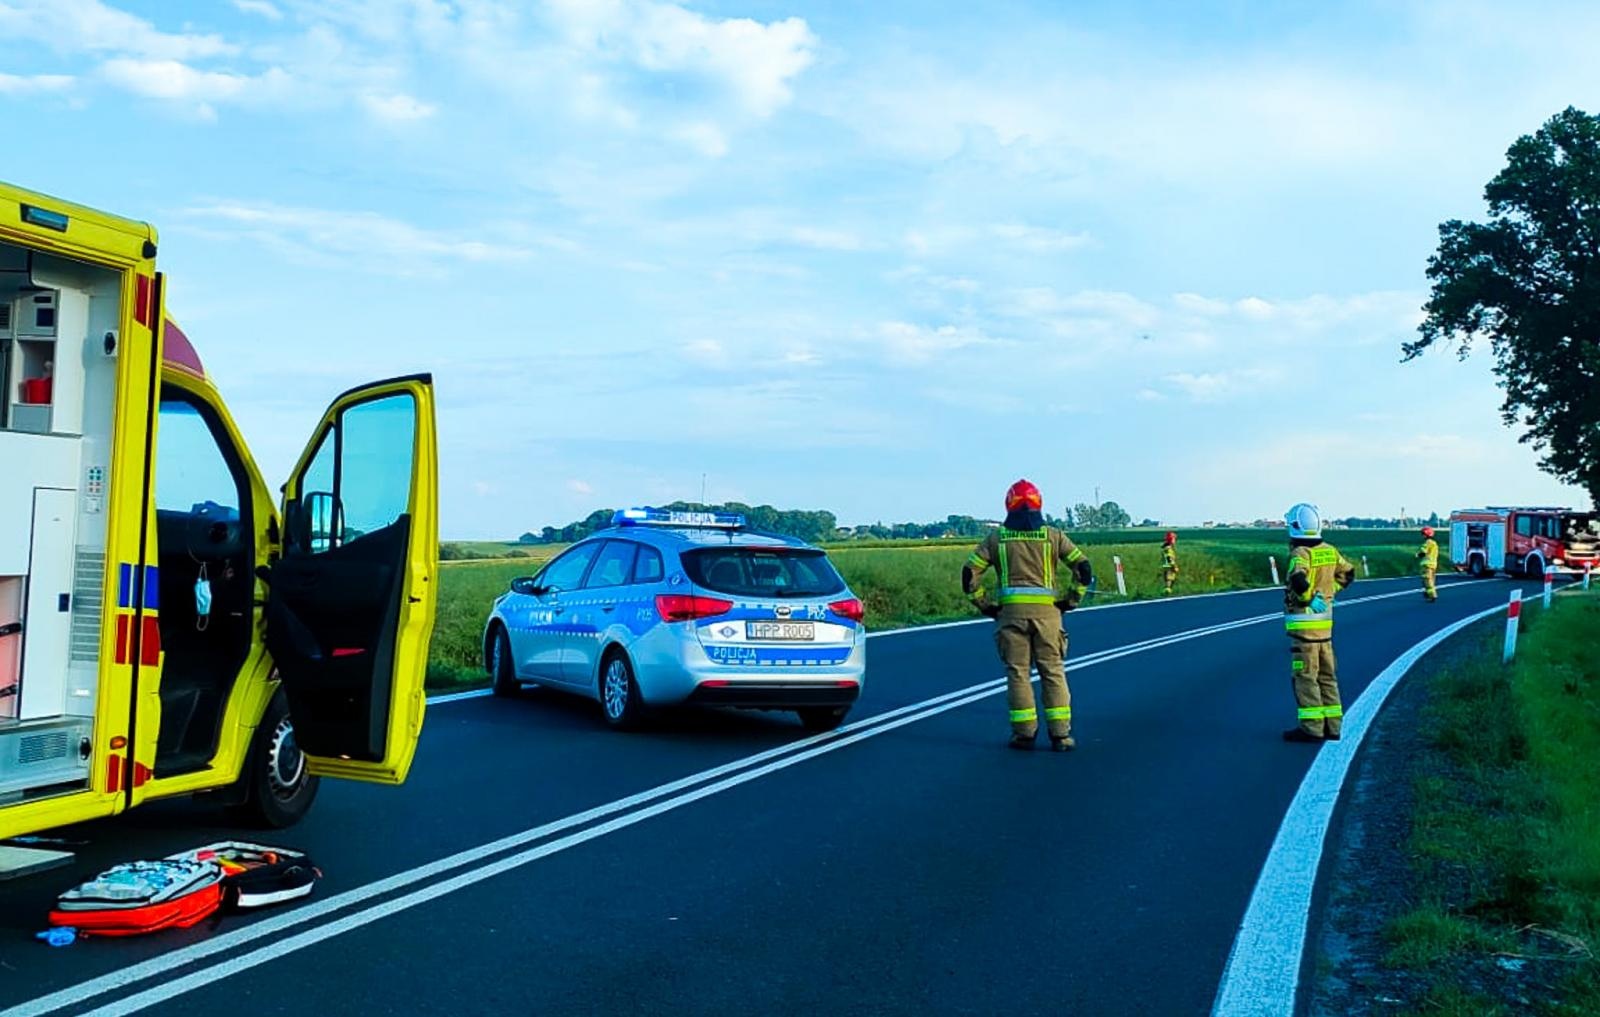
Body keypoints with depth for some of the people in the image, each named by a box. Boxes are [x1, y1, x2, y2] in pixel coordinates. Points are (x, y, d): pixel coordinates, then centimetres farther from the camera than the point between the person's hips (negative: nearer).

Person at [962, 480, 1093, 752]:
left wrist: (984, 604, 9)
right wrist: (1070, 600, 6)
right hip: (1047, 610, 0)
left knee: (1017, 673, 5)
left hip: (1011, 611, 0)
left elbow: (970, 573, 3)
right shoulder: (1052, 535, 6)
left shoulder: (997, 538, 7)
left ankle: (1024, 734, 5)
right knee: (1053, 672, 4)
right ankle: (1060, 734, 2)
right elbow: (1083, 567, 1)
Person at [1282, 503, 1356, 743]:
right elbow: (1348, 573, 21)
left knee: (1305, 676, -3)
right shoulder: (1329, 551, 7)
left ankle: (1311, 728, -2)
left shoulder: (1300, 553, -17)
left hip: (1303, 620, -8)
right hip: (1325, 619, 8)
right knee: (1326, 674, 13)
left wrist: (1310, 599, -19)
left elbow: (1298, 580, -35)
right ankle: (1332, 725, 19)